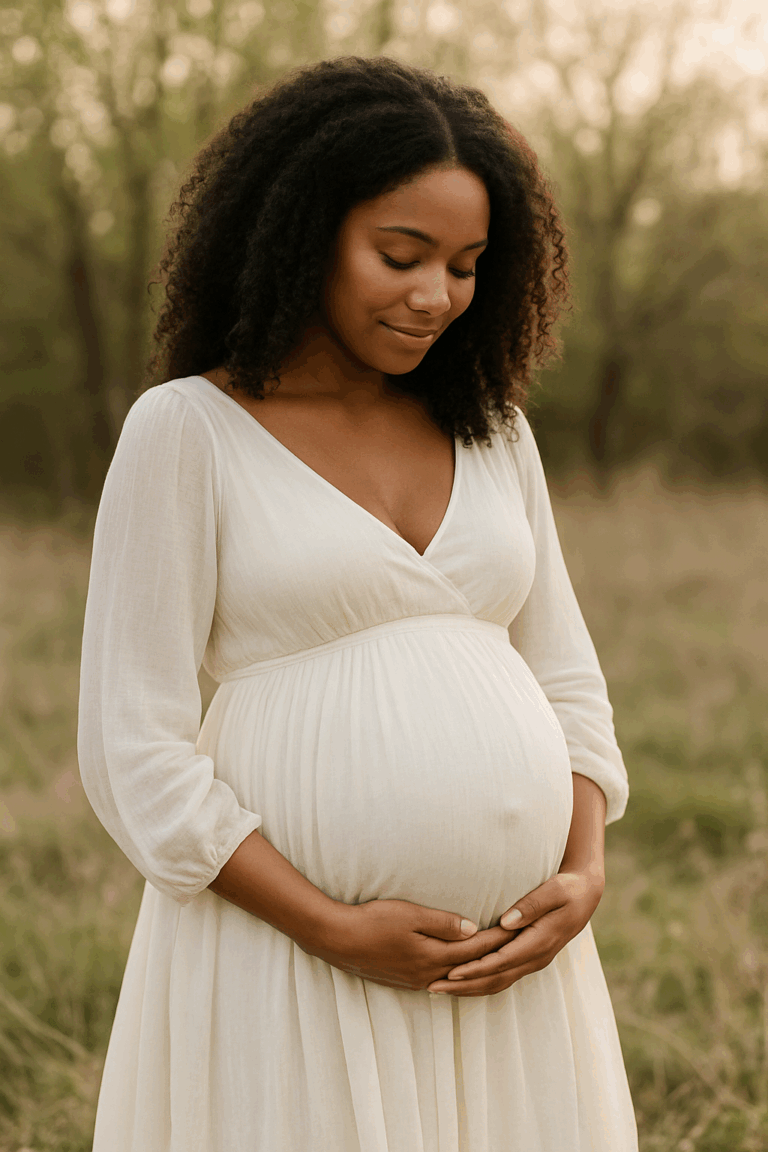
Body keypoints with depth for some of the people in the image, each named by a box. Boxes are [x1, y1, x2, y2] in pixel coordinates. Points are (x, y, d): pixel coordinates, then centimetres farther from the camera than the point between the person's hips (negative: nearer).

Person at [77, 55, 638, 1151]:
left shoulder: (489, 431, 10)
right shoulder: (184, 431, -6)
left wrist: (584, 880, -5)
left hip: (508, 966, 5)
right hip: (284, 949, -5)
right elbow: (135, 752, -9)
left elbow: (563, 687, 12)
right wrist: (336, 932, -15)